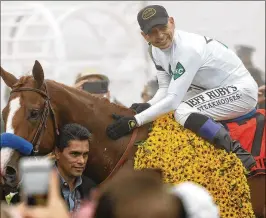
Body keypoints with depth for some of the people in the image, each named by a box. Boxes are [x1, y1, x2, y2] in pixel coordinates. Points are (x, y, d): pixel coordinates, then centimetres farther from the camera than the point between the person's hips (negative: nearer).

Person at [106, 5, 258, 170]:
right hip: (214, 90, 10)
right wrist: (148, 106, -15)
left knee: (182, 111, -28)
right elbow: (165, 89, 6)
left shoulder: (187, 48, -28)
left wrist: (134, 122, -30)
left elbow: (173, 99, -30)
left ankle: (240, 155, -26)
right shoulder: (157, 50, -1)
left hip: (242, 91, -10)